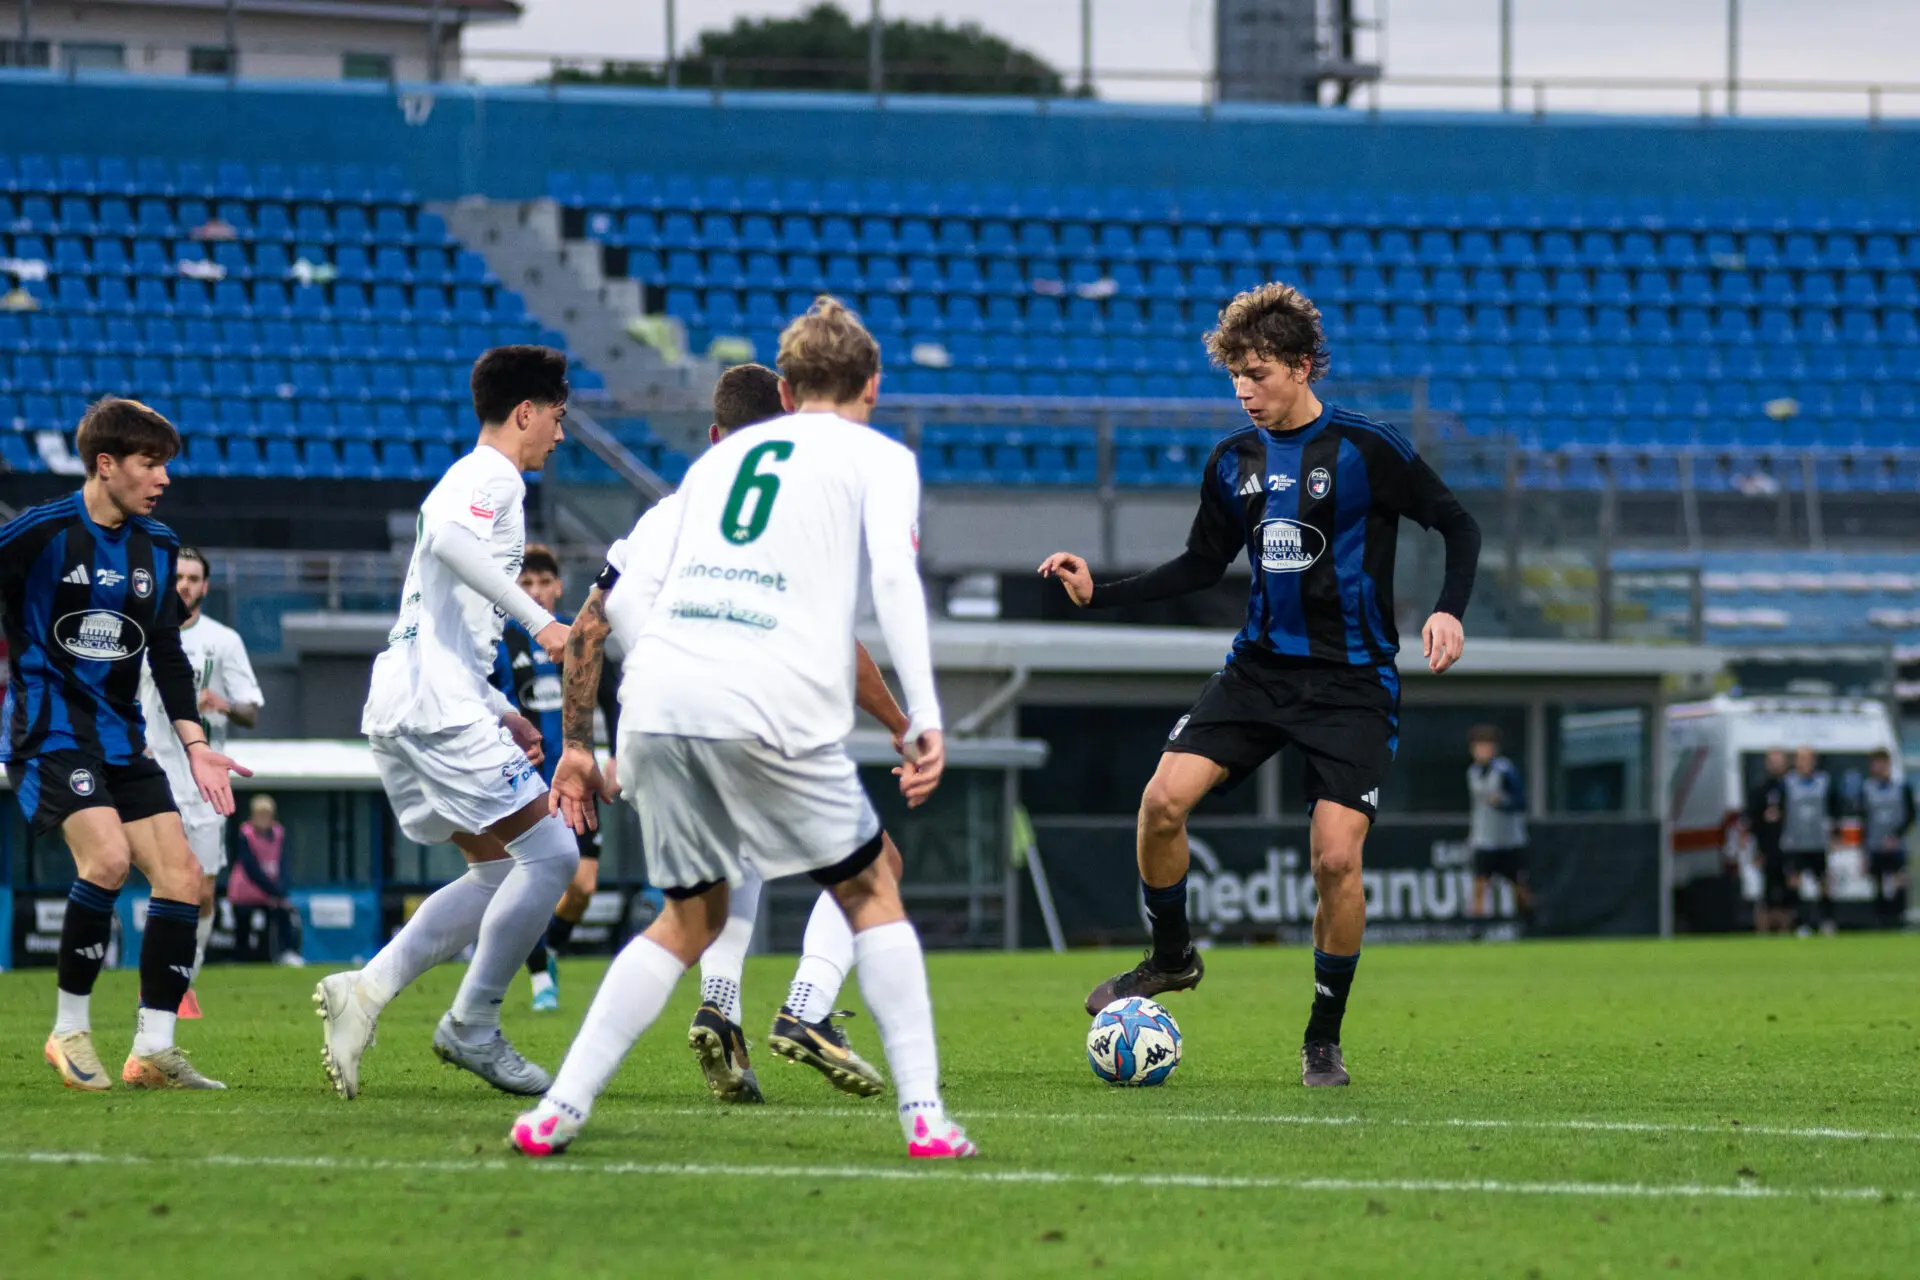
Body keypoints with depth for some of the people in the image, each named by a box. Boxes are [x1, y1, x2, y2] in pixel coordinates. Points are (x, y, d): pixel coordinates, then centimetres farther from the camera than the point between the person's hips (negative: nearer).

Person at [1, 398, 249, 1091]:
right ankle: (70, 1029, -11)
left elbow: (167, 654, 16)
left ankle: (154, 1048, 3)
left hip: (121, 739, 7)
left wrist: (195, 745, 10)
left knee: (181, 875, -3)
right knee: (107, 856, -26)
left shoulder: (156, 547, 10)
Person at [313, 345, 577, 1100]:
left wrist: (500, 714, 25)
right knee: (549, 853, -9)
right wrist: (538, 620, -29)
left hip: (402, 708, 10)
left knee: (500, 871, 11)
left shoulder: (467, 481, 27)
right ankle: (472, 1029, -5)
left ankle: (365, 990, 0)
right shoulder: (493, 478, -4)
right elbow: (449, 537, -28)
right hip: (440, 706, -10)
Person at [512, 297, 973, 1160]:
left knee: (691, 919, 20)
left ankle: (559, 1109, 9)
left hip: (657, 702, 5)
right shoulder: (878, 458, 13)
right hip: (772, 711, -4)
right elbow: (894, 577, -5)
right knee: (871, 891, 13)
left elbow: (627, 599, 21)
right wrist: (924, 721, -7)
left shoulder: (719, 457, 27)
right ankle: (925, 1119, 4)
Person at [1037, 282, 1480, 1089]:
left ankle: (1325, 1038, 5)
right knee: (1164, 798, -15)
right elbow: (1202, 566, 17)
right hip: (1260, 667, 4)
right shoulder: (1234, 463, 6)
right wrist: (1099, 594, 7)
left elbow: (1457, 526, -2)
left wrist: (1449, 610, -19)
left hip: (1352, 684, -4)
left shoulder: (1366, 449, -9)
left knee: (1336, 854, -14)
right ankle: (1171, 957, 10)